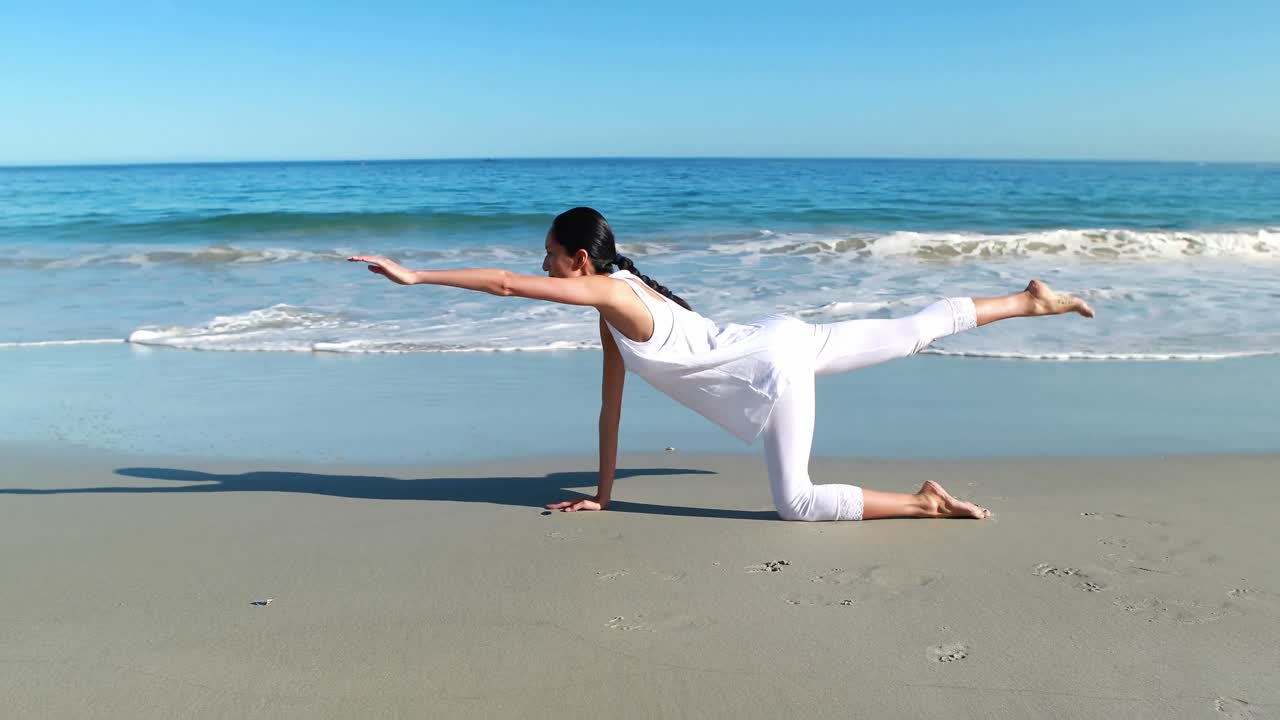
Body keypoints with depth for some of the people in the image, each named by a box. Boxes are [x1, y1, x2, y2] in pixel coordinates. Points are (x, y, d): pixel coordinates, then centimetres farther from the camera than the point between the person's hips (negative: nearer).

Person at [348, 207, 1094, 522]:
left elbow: (506, 283, -23)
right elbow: (612, 405, 13)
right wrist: (602, 494, 16)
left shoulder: (611, 291, -15)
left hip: (776, 367, -9)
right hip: (782, 341, 9)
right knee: (913, 331, 18)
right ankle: (1031, 300, 27)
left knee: (797, 504, -2)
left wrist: (413, 274, -17)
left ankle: (925, 502, 4)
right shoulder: (613, 315, 10)